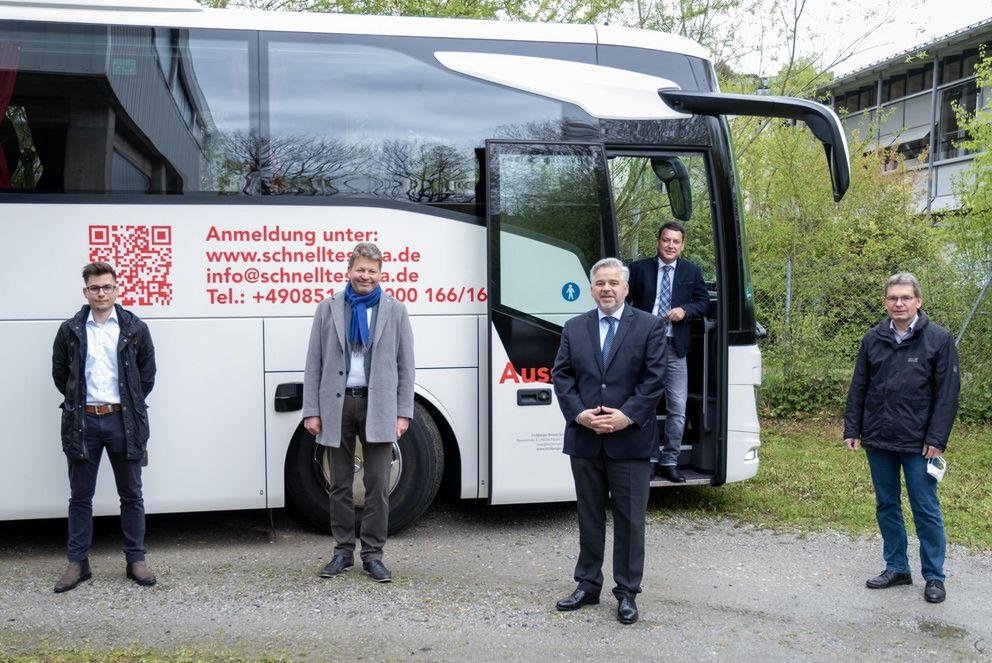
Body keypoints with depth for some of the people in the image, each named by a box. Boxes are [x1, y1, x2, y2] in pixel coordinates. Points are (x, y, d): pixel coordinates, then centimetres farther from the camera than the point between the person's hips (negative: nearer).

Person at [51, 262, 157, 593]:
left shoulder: (135, 328, 1)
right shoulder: (70, 330, 3)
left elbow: (147, 373, 8)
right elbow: (59, 373, 11)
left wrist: (130, 405, 7)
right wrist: (79, 403, 8)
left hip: (123, 420, -1)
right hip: (83, 421, 1)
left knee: (131, 495, 6)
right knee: (80, 496, 8)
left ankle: (135, 560, 15)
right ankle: (78, 563, 17)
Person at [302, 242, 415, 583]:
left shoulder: (395, 311, 6)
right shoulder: (328, 308, 7)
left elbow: (405, 366, 5)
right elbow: (314, 364, 5)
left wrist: (403, 413, -2)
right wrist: (311, 411, -2)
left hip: (378, 407, -1)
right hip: (338, 405, 1)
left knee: (378, 485, 0)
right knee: (340, 485, 9)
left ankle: (373, 554, 11)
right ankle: (343, 551, 20)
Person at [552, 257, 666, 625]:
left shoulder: (649, 326, 0)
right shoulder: (574, 328, 8)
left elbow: (654, 378, -6)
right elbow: (561, 376, 4)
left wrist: (626, 416, -15)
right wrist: (579, 414, -10)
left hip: (630, 440, -3)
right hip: (584, 439, 3)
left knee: (630, 518, 4)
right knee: (589, 515, 13)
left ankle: (627, 592, 15)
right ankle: (588, 585, 25)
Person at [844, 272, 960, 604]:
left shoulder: (938, 339, -5)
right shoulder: (873, 340, 6)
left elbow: (948, 393, -7)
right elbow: (858, 388, 10)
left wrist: (937, 438, -12)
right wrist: (852, 429, 4)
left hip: (918, 443, -4)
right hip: (878, 440, 4)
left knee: (926, 510, 2)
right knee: (887, 507, 13)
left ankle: (934, 576, 14)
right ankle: (896, 568, 25)